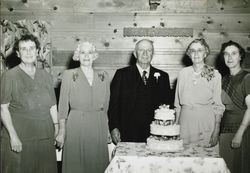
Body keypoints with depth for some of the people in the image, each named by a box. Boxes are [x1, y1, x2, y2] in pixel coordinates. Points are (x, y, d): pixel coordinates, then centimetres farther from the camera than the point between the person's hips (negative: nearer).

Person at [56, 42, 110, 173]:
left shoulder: (103, 76, 9)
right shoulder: (68, 75, 1)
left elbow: (106, 104, 11)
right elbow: (63, 105, 1)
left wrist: (107, 129, 6)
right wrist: (62, 131, -4)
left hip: (99, 126, 2)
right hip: (76, 126, -2)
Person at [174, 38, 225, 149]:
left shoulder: (215, 75, 0)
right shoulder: (183, 73, 8)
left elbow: (218, 106, -1)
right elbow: (177, 104, 11)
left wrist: (216, 132, -8)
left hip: (206, 121, -2)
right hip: (185, 120, 2)